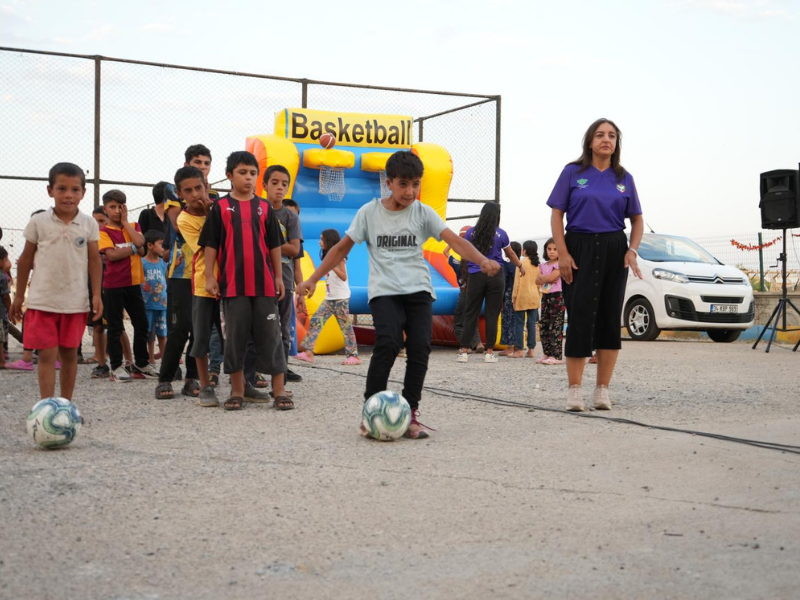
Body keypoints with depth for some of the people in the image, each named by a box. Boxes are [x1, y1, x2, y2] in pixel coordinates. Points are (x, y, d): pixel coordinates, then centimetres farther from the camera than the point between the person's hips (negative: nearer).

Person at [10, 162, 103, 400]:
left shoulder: (89, 224, 1)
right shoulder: (39, 222, -2)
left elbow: (94, 260, 4)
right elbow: (26, 259, 5)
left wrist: (96, 295, -2)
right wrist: (19, 296, 7)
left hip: (75, 302, 2)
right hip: (42, 301, -1)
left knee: (69, 353, 10)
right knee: (47, 354, -5)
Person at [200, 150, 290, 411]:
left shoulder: (264, 208, 9)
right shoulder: (220, 207, 3)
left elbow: (274, 245, 11)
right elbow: (210, 244, 3)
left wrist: (278, 277, 7)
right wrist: (209, 276, -3)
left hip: (264, 283, 1)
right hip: (232, 284, -1)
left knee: (270, 337, 2)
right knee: (235, 337, 5)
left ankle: (279, 391, 7)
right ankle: (237, 392, 15)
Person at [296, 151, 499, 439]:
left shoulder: (423, 213, 3)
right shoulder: (369, 212, 2)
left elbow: (454, 240, -10)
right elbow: (342, 248, 7)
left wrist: (482, 260, -28)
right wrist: (312, 280, 2)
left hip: (418, 288, 2)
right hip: (383, 289, -2)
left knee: (420, 346, -11)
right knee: (388, 342, -21)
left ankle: (410, 414, 3)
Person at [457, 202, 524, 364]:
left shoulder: (471, 233, 0)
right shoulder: (501, 234, -1)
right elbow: (510, 254, 13)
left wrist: (464, 268, 31)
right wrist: (520, 266, 32)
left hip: (475, 276, 1)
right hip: (495, 276, -1)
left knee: (471, 314, 5)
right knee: (492, 315, 3)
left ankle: (464, 351, 3)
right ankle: (489, 352, 4)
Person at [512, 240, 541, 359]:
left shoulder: (522, 262, -7)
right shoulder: (537, 264, 11)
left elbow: (518, 280, -9)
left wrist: (514, 295, -6)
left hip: (522, 296, -5)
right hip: (534, 297, 6)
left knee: (520, 323, -2)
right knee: (532, 323, 5)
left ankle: (520, 350, -4)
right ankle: (531, 350, 5)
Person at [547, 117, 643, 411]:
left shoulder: (624, 178, 10)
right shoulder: (573, 172, 2)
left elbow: (637, 219, 14)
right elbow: (557, 215, -1)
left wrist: (632, 251, -3)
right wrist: (563, 254, -10)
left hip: (614, 250, 3)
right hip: (579, 248, -3)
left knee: (609, 318, 3)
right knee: (580, 316, -6)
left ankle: (602, 390, 10)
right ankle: (574, 388, 0)